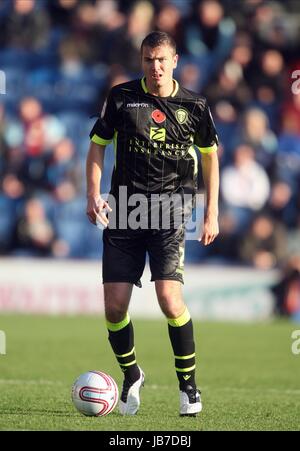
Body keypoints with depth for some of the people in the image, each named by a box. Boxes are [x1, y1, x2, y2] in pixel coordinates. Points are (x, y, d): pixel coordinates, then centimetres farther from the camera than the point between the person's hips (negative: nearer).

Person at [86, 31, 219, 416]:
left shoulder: (193, 106, 2)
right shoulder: (121, 97, 2)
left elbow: (210, 155, 14)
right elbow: (97, 146, 10)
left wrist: (211, 213, 10)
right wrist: (93, 195, -4)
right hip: (123, 212, 2)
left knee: (169, 299, -18)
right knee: (114, 306, -3)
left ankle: (188, 384, 0)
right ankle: (131, 376, 23)